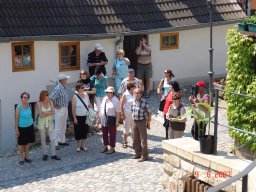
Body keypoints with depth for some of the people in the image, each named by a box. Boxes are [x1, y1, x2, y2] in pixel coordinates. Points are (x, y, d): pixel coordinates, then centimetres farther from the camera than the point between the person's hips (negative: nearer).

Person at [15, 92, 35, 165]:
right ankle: (21, 159, 17)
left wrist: (32, 124, 15)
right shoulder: (19, 107, -16)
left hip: (29, 127, 5)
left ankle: (27, 157, 24)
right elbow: (16, 119, -12)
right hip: (22, 128, -5)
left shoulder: (29, 105, 0)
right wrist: (17, 129, -12)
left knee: (27, 143, 12)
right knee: (21, 144, 6)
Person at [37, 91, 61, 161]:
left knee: (52, 138, -1)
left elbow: (53, 112, -10)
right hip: (42, 122, -2)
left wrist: (45, 113, -18)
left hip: (50, 122, 2)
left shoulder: (50, 102, -3)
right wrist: (49, 113, -11)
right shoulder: (39, 103, -11)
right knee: (43, 139, 7)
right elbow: (41, 114, -18)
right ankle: (45, 154, 19)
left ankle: (53, 154, 7)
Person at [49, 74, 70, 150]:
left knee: (63, 127, 19)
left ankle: (62, 141, 31)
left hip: (65, 109, 9)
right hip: (60, 110, -9)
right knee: (58, 127, -4)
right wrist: (55, 106, -18)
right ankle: (55, 143, 2)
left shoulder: (63, 87, 5)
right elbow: (50, 98, -29)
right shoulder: (58, 89, -23)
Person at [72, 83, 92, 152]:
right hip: (78, 117, -4)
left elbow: (89, 104, 11)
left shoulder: (86, 95, 1)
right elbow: (73, 109, -11)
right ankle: (78, 146, 19)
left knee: (85, 130, 10)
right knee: (78, 131, 3)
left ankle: (83, 145, 24)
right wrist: (74, 118, -13)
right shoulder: (75, 97, -13)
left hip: (85, 116, 4)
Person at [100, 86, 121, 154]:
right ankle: (105, 146, 31)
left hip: (111, 119, -6)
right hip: (104, 119, 6)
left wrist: (117, 121, -18)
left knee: (112, 134, 5)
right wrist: (100, 117, 13)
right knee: (104, 133, 16)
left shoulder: (116, 101, -13)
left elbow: (118, 112, -15)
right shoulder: (105, 99, 6)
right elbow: (102, 108, 15)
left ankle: (112, 148, 17)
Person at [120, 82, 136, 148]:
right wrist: (122, 114, -11)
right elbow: (121, 105, -8)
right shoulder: (125, 95, -10)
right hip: (127, 113, -4)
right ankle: (125, 142, 19)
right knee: (126, 128, 7)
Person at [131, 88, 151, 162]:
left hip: (142, 122, -6)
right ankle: (138, 153, 28)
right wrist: (133, 120, 14)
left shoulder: (145, 103, -14)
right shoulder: (133, 102, 2)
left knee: (143, 140, 0)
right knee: (136, 140, 14)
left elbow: (149, 113, -8)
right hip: (134, 122, 6)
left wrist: (148, 123, -7)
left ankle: (144, 156, 8)